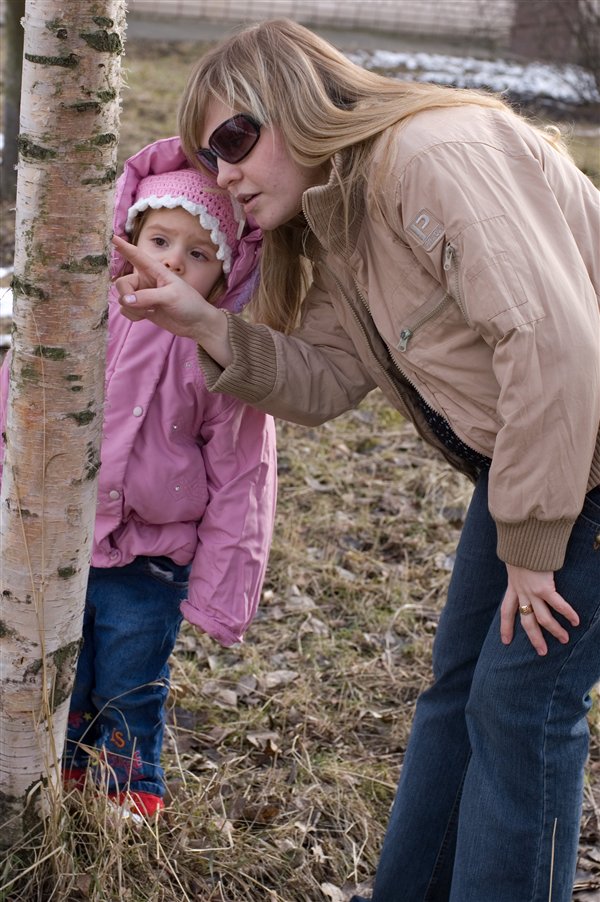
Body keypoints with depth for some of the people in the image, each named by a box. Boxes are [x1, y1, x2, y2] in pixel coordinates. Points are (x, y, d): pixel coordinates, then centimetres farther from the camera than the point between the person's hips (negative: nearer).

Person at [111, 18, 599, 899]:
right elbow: (325, 379, 3)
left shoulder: (437, 156, -25)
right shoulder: (338, 227, 7)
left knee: (523, 702, -6)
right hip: (523, 459, 10)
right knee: (458, 687, 15)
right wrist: (204, 325, -12)